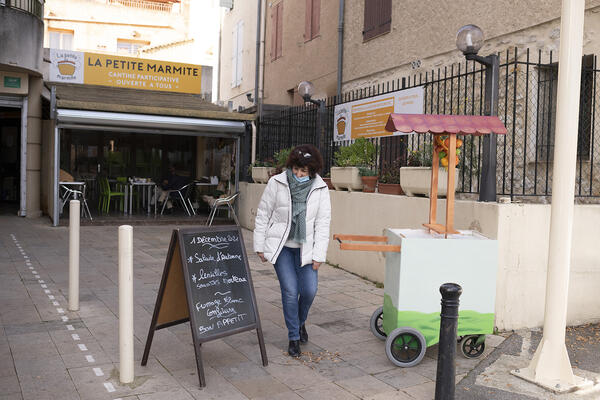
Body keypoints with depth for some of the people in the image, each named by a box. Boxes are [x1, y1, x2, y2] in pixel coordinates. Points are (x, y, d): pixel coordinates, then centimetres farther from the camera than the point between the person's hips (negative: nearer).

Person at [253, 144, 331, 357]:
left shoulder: (320, 188, -4)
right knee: (290, 290, -7)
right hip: (280, 246, -1)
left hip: (305, 247, 2)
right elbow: (263, 215, 0)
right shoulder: (277, 183, -8)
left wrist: (319, 255, -5)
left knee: (309, 290, -5)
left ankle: (300, 322, 28)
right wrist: (260, 246, 0)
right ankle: (294, 337, 12)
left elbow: (323, 223, -1)